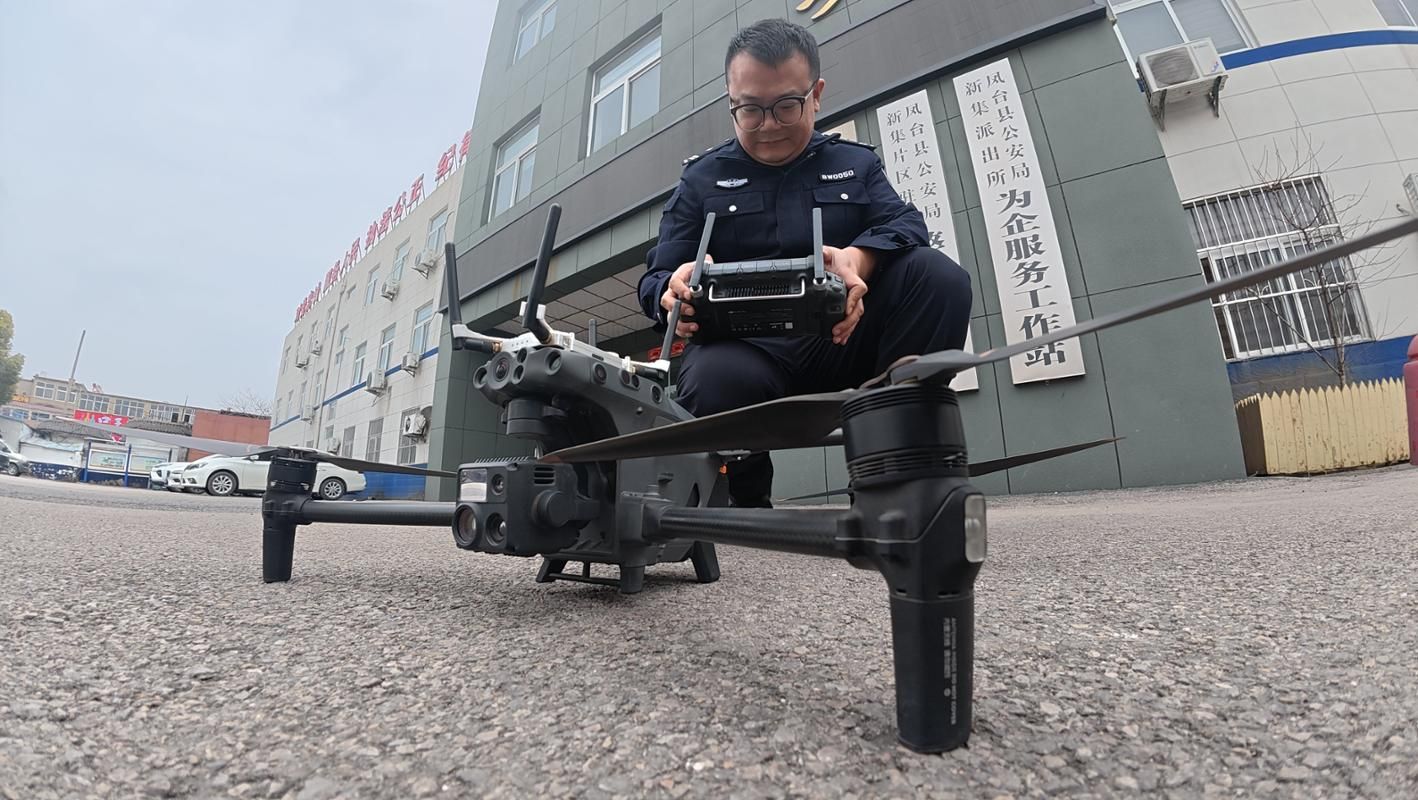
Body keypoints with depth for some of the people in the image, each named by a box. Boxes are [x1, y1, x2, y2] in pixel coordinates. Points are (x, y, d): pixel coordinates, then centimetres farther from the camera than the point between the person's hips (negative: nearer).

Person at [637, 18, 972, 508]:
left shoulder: (856, 163, 18)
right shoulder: (701, 179, 15)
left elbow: (905, 224, 0)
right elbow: (656, 279, 7)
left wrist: (858, 259, -26)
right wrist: (675, 290, -20)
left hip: (842, 341, 2)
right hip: (746, 350, -1)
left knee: (938, 276, -22)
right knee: (715, 377, -36)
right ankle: (747, 498, -4)